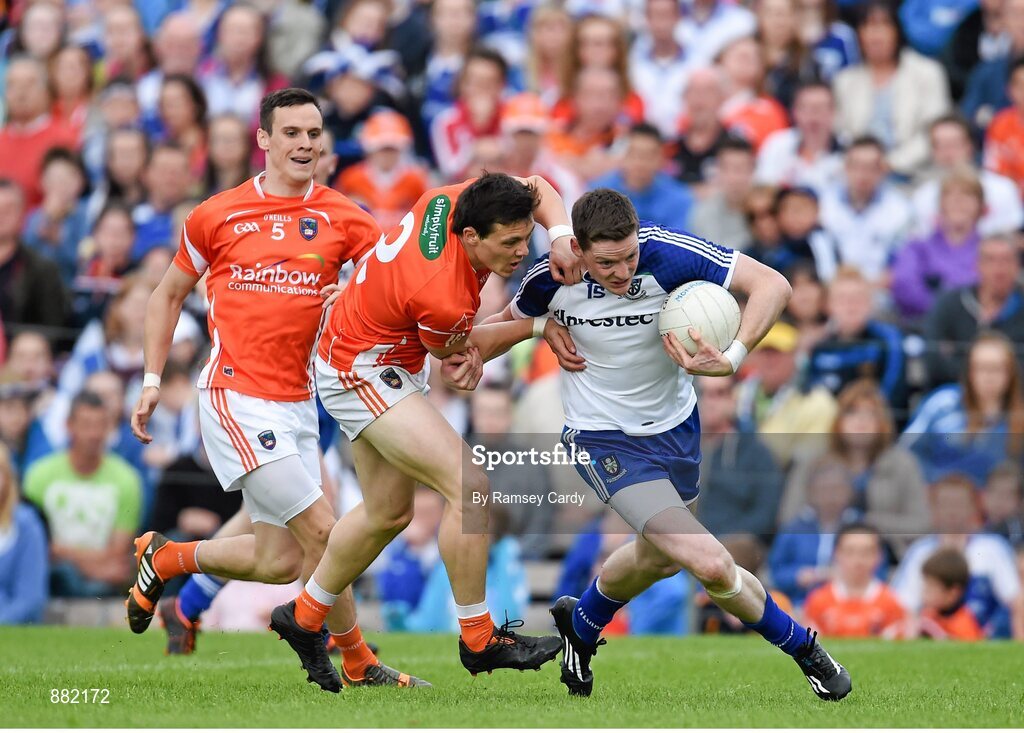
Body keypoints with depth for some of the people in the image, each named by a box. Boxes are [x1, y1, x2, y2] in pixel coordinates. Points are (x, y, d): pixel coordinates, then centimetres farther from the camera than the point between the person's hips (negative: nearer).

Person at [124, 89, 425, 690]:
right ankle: (357, 663, 5)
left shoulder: (341, 218, 5)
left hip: (296, 402, 5)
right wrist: (152, 379, 8)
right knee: (322, 530, -12)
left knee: (280, 562, 5)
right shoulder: (217, 216, 1)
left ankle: (166, 558, 30)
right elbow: (169, 294, 14)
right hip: (237, 396, -5)